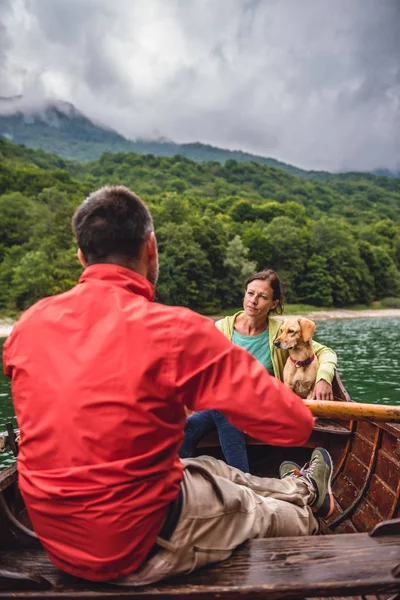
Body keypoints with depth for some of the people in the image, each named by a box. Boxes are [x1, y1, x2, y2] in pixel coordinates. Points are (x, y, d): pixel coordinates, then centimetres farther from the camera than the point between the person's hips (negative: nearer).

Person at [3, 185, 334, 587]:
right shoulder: (173, 331, -27)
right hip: (137, 545, -6)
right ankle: (305, 494, 57)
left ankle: (295, 488, 52)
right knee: (260, 512, 23)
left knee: (208, 470, 27)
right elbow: (294, 424, -21)